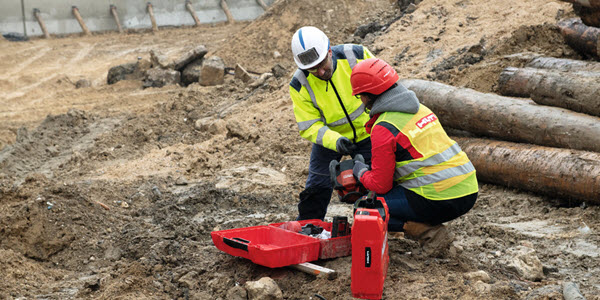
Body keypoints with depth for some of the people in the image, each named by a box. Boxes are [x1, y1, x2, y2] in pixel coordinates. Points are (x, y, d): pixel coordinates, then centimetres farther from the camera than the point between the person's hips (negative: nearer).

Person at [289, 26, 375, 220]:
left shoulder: (355, 55, -23)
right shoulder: (300, 85, -23)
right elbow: (309, 127, -20)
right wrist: (334, 141, -38)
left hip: (365, 133, 1)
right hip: (328, 138, 0)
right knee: (317, 186, -1)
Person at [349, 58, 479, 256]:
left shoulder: (384, 128, -11)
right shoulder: (420, 109, 14)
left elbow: (381, 185, -7)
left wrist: (361, 172, 15)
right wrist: (375, 168, 29)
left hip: (440, 201, -9)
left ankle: (429, 234, -6)